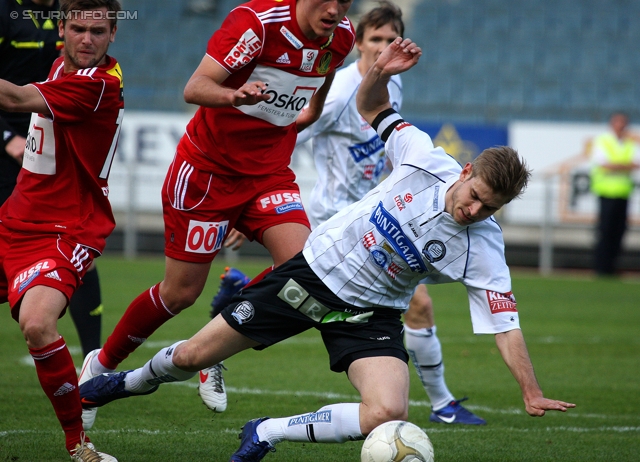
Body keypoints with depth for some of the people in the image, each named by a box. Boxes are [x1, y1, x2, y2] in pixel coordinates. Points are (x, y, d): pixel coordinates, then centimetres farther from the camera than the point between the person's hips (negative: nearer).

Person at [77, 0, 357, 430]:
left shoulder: (341, 37, -5)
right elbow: (194, 88, -31)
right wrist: (234, 96, -49)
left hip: (270, 171, 5)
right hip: (208, 169, -5)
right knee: (181, 292, 0)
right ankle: (102, 364, 26)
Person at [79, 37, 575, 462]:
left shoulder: (483, 251, -20)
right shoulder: (427, 160, -17)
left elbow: (506, 326, -17)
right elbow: (372, 109, -1)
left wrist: (534, 395, -23)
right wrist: (380, 73, -22)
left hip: (367, 315, -1)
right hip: (314, 269, 1)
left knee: (388, 414, -29)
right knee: (190, 357, 7)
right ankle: (133, 381, 44)